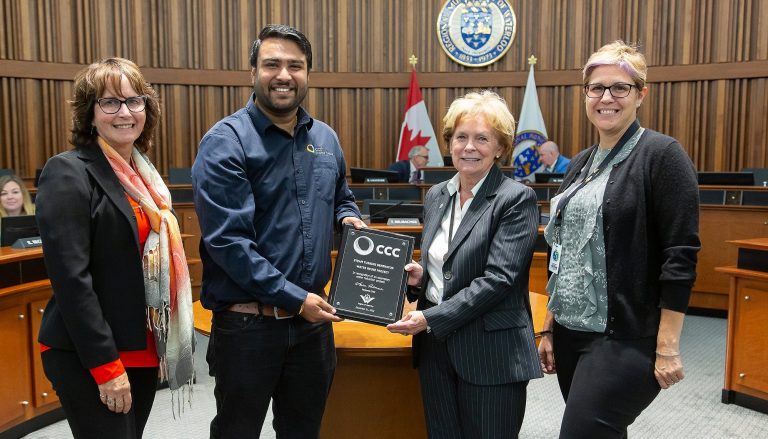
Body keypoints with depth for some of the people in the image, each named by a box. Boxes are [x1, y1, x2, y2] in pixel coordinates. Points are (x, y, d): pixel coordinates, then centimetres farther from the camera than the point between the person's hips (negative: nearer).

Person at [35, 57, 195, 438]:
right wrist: (106, 365, -20)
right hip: (88, 360, -7)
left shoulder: (143, 173, 10)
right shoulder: (68, 173, -13)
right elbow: (70, 278, -19)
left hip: (144, 350, 7)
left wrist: (165, 344, 13)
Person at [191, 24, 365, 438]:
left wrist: (348, 218, -1)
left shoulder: (326, 139, 7)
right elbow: (228, 240, -20)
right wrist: (294, 297, -19)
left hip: (313, 318, 6)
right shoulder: (226, 142, -13)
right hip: (248, 323, -5)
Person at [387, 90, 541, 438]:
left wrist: (430, 318, -19)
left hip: (490, 352, -5)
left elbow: (499, 278, -18)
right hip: (435, 345, 6)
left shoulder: (516, 199, -10)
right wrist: (419, 277, -4)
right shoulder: (436, 195, 9)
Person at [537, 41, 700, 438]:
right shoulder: (580, 163, 11)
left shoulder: (661, 154, -9)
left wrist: (667, 347, -15)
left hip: (626, 340, -7)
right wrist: (549, 327, 14)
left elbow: (680, 256, -13)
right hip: (571, 333, 7)